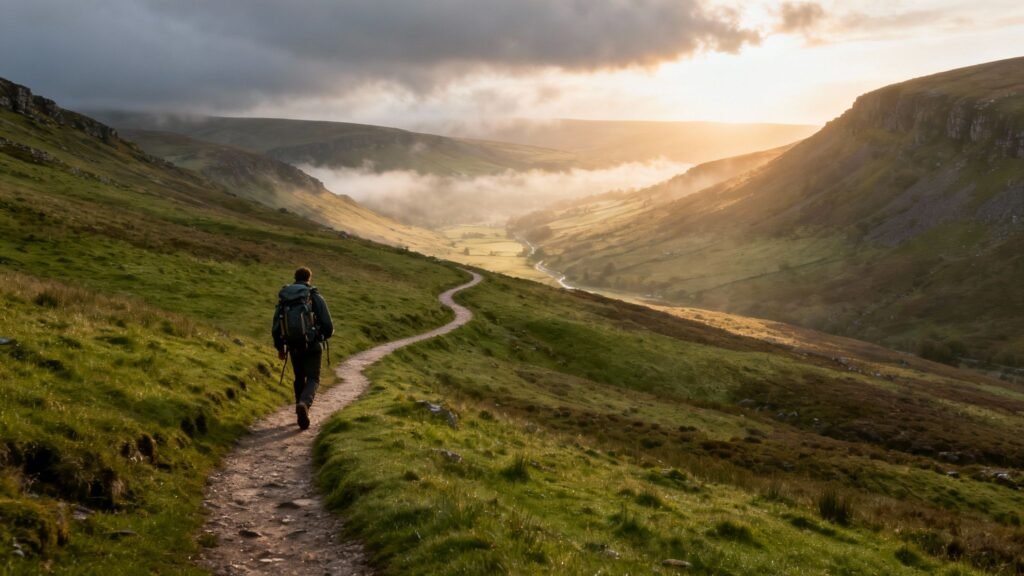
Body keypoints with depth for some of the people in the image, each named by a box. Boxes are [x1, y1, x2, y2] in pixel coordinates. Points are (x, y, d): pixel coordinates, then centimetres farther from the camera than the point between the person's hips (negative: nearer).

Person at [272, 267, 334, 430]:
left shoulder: (283, 298, 5)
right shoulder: (315, 297, -5)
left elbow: (276, 327, 4)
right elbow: (328, 326, -8)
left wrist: (280, 348, 17)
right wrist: (325, 335, 16)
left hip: (293, 347, 3)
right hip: (312, 346, -3)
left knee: (300, 379, 20)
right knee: (312, 379, 2)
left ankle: (302, 416, 25)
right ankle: (304, 404, -27)